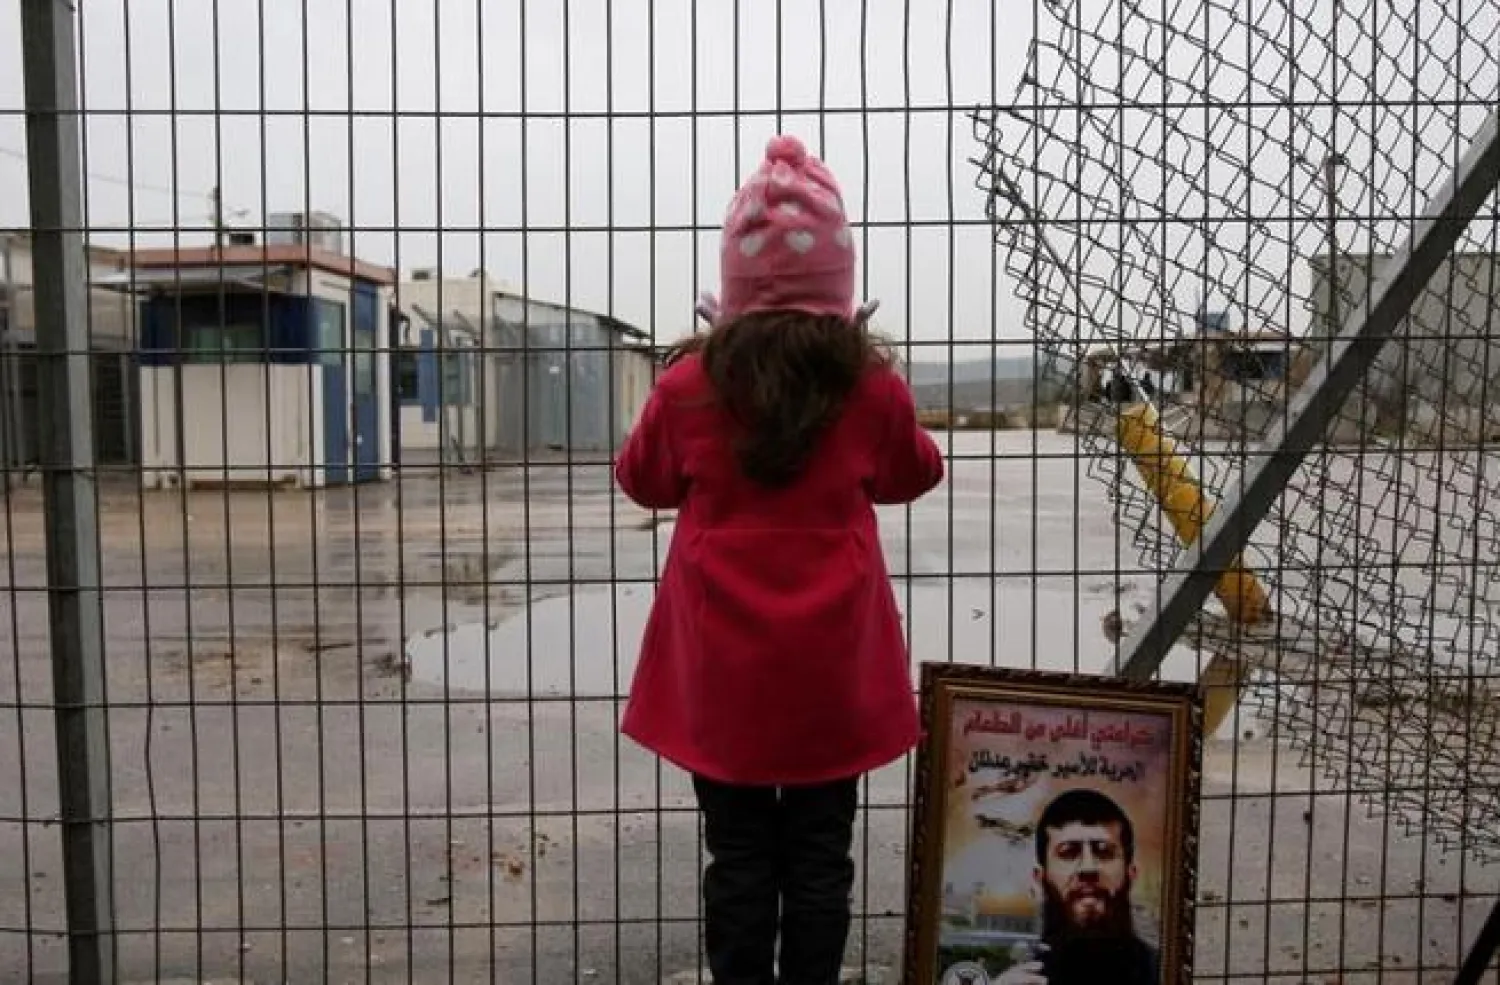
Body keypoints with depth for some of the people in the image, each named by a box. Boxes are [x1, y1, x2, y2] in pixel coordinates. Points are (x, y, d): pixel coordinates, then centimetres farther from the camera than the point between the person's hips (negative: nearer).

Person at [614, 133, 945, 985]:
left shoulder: (688, 387, -10)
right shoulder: (874, 388, -9)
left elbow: (643, 481, 10)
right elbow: (914, 475, 12)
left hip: (721, 669, 0)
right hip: (831, 668, 0)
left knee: (739, 857, 12)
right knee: (818, 855, 13)